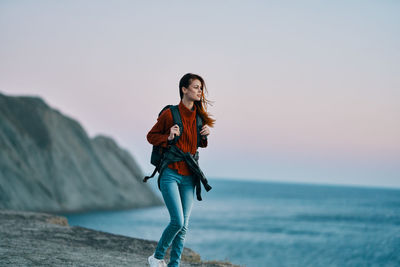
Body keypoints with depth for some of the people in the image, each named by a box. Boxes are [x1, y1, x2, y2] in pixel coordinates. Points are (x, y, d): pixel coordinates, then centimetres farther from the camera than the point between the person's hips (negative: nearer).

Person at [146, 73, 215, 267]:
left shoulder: (199, 116, 9)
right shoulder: (169, 114, -7)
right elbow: (151, 136, 3)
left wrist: (205, 136, 1)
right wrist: (168, 138, -15)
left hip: (188, 177, 6)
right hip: (170, 174, -5)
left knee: (183, 226, 3)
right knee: (177, 221, -13)